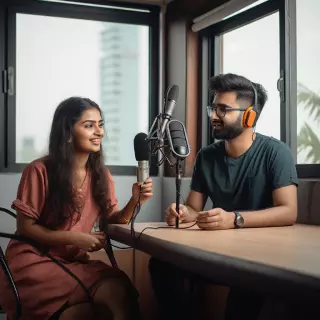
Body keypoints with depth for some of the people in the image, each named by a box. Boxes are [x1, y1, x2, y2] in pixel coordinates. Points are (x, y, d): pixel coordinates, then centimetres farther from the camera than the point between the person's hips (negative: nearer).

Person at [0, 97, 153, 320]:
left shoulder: (101, 175, 8)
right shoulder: (40, 171, -11)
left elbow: (111, 221, 7)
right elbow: (25, 227, -7)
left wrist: (134, 202, -13)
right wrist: (74, 238, -16)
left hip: (75, 262, 6)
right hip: (34, 260, -5)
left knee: (120, 289, -27)